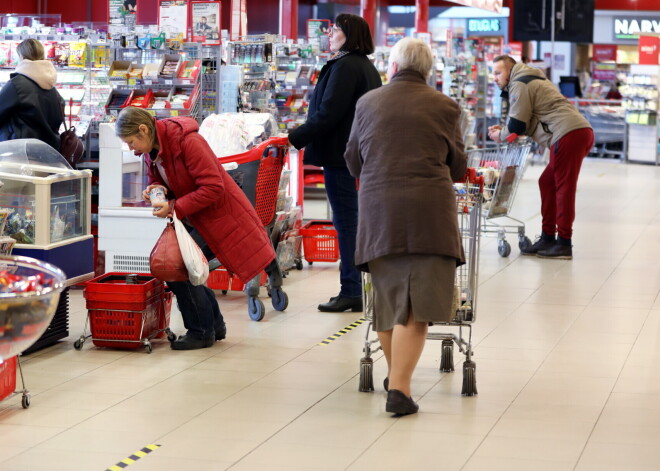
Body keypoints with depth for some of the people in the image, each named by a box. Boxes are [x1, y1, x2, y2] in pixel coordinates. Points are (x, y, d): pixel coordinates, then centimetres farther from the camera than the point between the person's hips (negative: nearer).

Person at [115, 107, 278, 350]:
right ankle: (214, 326, 23)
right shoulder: (151, 150, 1)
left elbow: (213, 187, -28)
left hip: (220, 215, -9)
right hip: (198, 220, 9)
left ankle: (201, 332, -1)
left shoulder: (187, 141, -26)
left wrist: (175, 207, -26)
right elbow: (158, 179, 18)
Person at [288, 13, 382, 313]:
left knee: (345, 221, -7)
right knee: (350, 220, 12)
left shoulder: (345, 66, -14)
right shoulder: (367, 68, 17)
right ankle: (353, 290, 16)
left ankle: (350, 292, -5)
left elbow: (327, 114, -21)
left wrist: (294, 139, -16)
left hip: (339, 153, -10)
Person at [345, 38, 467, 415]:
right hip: (429, 210, -2)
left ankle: (396, 374, 28)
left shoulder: (368, 103, 11)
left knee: (387, 297, 15)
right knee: (416, 306, -4)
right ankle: (400, 387, -13)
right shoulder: (444, 106, 5)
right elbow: (458, 167, 12)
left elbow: (353, 162, 20)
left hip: (378, 209, 3)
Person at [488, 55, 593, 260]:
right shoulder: (530, 81, 29)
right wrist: (503, 130, 21)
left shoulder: (519, 85, -3)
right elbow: (526, 124, 31)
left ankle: (564, 244, -5)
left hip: (569, 134, -10)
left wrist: (500, 136, 13)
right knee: (547, 182, 13)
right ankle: (548, 238, 16)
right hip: (580, 132, 10)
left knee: (563, 187, -7)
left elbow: (517, 126, -5)